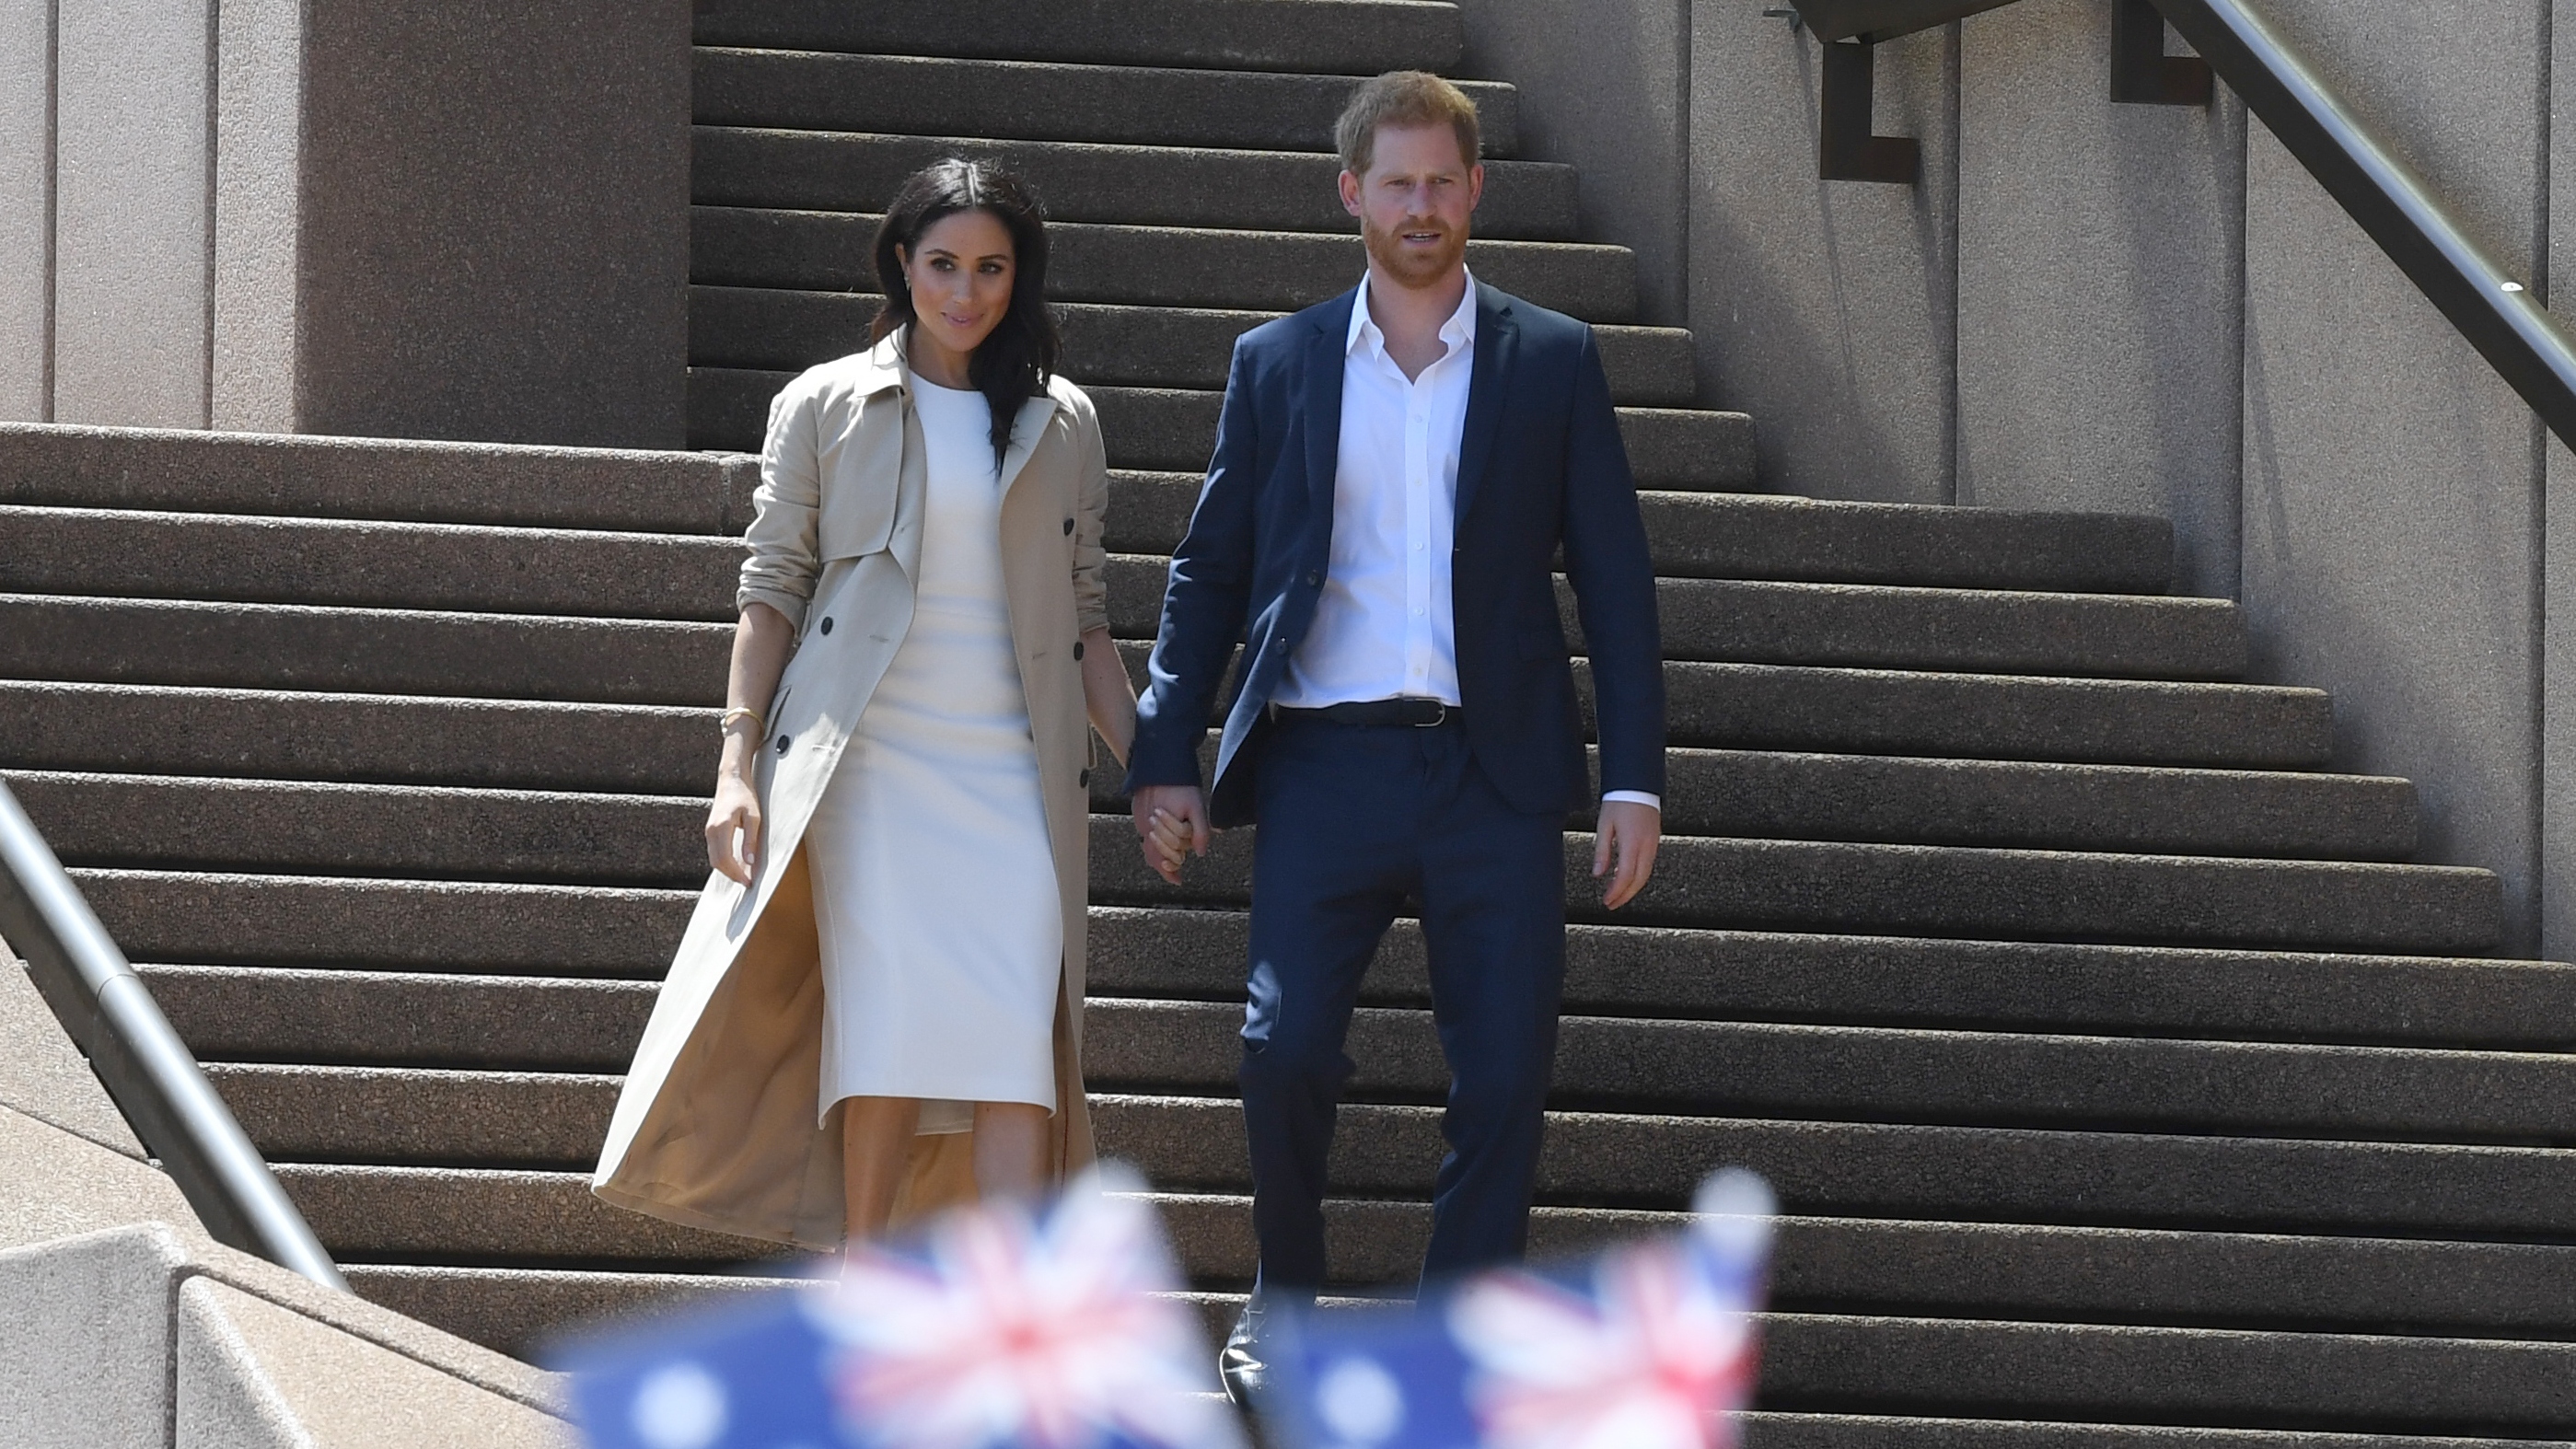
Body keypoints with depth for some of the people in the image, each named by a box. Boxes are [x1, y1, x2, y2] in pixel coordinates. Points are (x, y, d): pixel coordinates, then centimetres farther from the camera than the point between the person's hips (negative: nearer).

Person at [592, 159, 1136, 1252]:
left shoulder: (1060, 425, 13)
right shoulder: (826, 407, 6)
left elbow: (1084, 618, 15)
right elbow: (771, 590, 5)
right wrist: (738, 761, -4)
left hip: (1013, 775, 2)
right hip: (868, 764, -2)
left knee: (1016, 1040, -11)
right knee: (883, 1028, -9)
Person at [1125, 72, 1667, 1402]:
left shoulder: (1552, 362, 9)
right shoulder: (1277, 366, 11)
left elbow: (1614, 579, 8)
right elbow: (1208, 575, 13)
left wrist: (1635, 782, 0)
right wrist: (1166, 762, 4)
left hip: (1492, 768, 0)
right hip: (1325, 760, 0)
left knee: (1504, 1075, -4)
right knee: (1285, 1050, -10)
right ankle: (1283, 1297, 13)